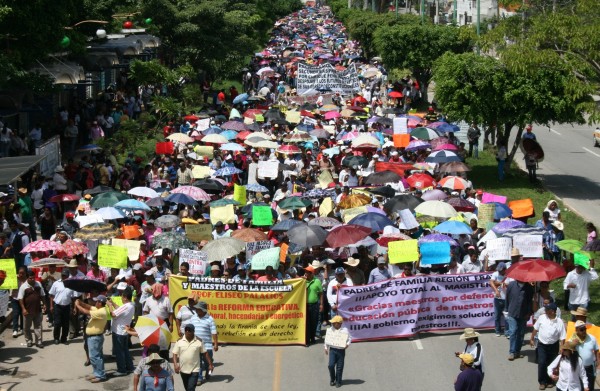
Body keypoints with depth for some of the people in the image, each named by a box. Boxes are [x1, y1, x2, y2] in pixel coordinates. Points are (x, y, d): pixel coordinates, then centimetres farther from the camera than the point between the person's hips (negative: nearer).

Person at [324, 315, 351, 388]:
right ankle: (332, 380, 13)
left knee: (339, 367, 4)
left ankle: (338, 382, 18)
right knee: (331, 365, -10)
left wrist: (347, 344, -17)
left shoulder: (345, 330, -4)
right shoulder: (330, 330, 4)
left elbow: (349, 339, 2)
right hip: (332, 350, 1)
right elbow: (327, 339, 12)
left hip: (341, 350, -1)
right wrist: (326, 348, 12)